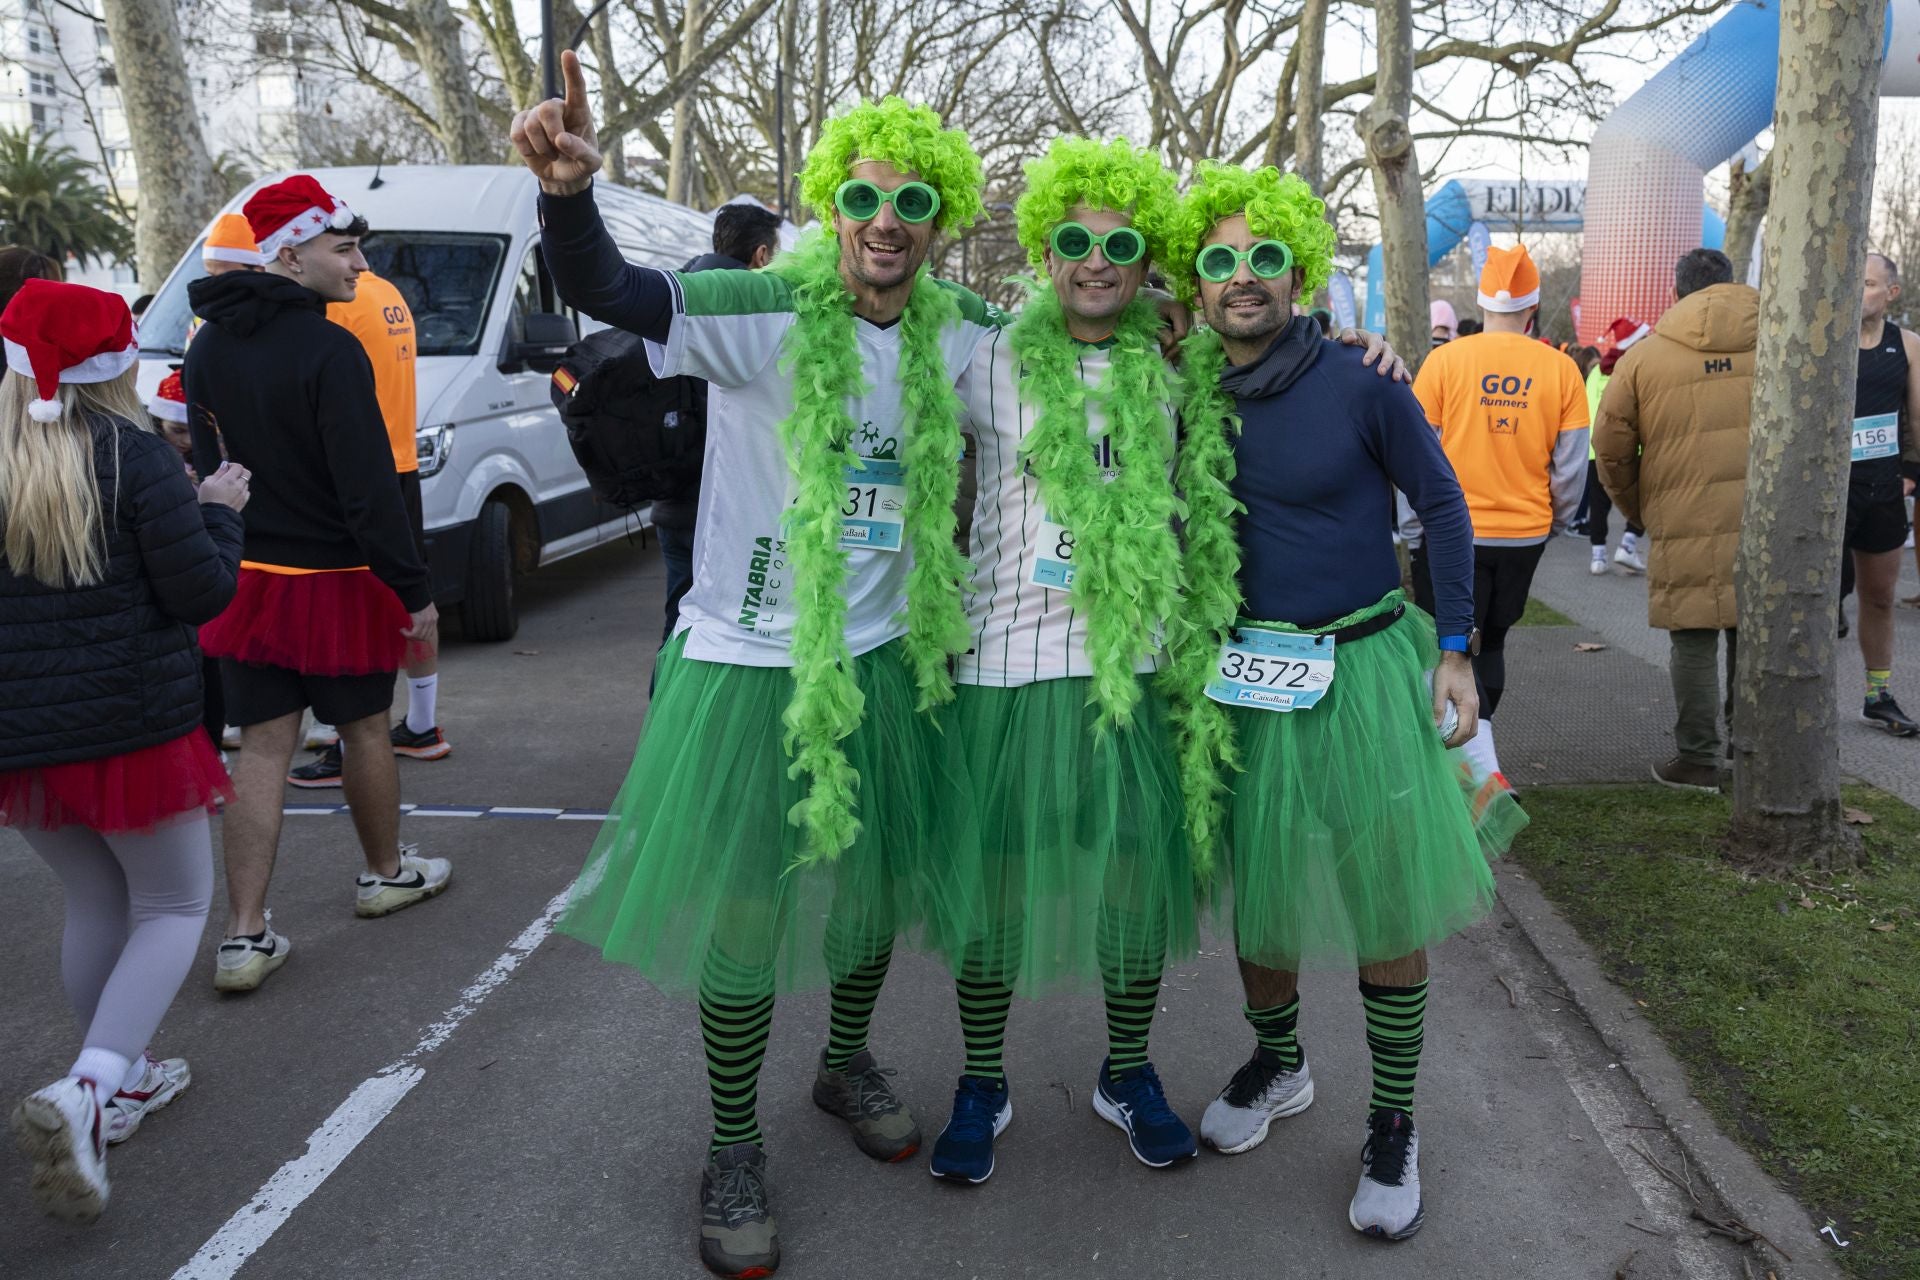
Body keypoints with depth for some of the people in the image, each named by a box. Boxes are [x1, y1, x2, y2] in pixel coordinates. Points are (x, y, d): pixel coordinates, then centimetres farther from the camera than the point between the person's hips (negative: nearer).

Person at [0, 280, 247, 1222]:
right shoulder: (133, 454, -13)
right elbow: (203, 592, -12)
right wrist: (218, 512, 4)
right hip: (133, 726, -5)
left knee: (95, 904, 22)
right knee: (173, 906, 9)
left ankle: (126, 1080, 32)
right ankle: (84, 1092, -9)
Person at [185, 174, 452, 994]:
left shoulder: (208, 346, 8)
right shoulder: (329, 351, -18)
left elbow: (206, 462, 15)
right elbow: (369, 488, -22)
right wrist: (413, 589, -17)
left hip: (246, 579, 6)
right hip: (335, 581, -6)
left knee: (263, 746, 7)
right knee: (363, 727, 14)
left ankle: (244, 936, 5)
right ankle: (386, 874, 34)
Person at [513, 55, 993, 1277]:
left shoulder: (958, 335, -1)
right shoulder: (766, 314, -17)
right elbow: (606, 290, -31)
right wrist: (569, 193, -51)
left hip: (886, 660, 5)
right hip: (754, 662, -4)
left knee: (876, 879, 18)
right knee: (746, 913, 5)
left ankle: (850, 1061, 45)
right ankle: (734, 1149, 26)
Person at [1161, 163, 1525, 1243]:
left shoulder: (1359, 383, -9)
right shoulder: (1191, 396, 0)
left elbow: (1442, 504, 0)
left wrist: (1454, 651, -4)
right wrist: (1187, 657, 7)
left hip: (1365, 667, -3)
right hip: (1243, 674, 3)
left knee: (1386, 908, 4)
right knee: (1256, 895, 13)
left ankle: (1395, 1126, 22)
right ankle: (1279, 1066, 39)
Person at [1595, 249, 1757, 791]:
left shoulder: (1645, 356, 0)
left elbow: (1611, 446, 2)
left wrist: (1636, 510, 15)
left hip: (1686, 525, -2)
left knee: (1694, 644, 5)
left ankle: (1697, 760, 10)